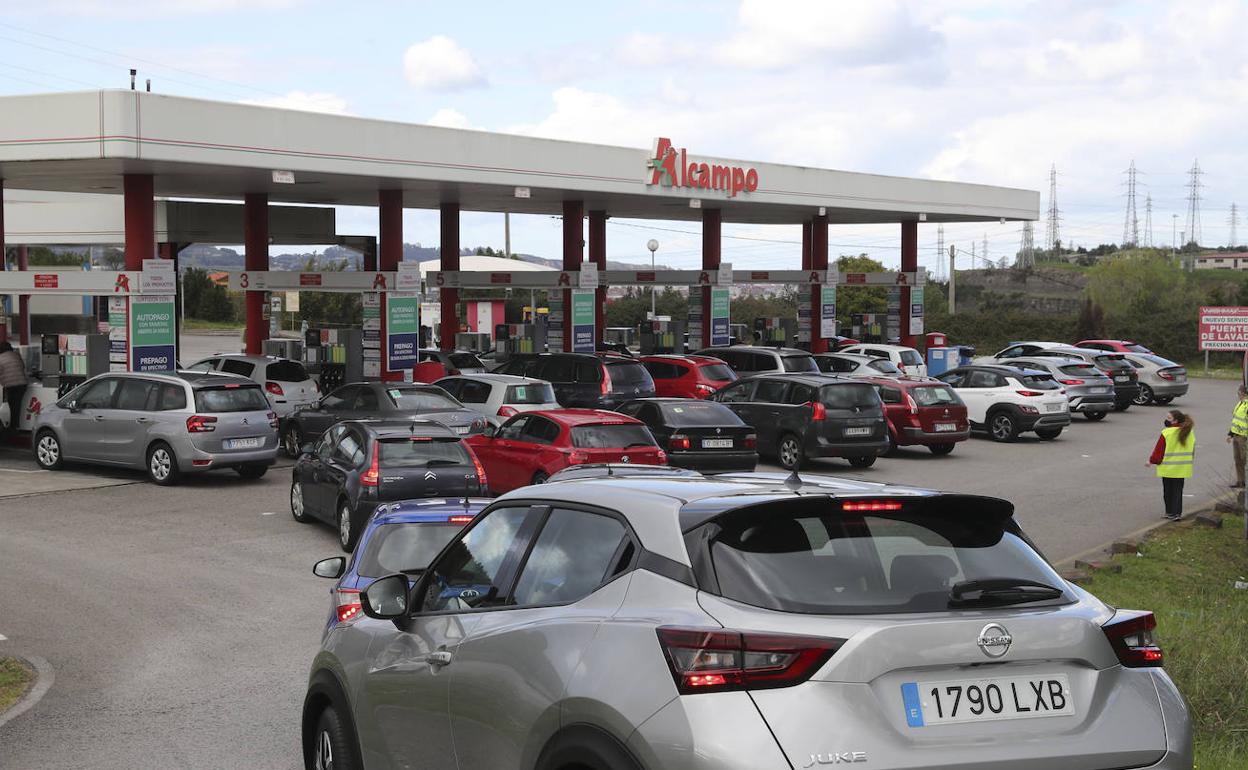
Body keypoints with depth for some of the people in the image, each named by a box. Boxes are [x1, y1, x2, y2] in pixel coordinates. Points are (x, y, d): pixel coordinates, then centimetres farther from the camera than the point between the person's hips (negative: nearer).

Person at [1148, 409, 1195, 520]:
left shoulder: (1167, 433, -15)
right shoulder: (1189, 433, 3)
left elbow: (1159, 450, -10)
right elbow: (1192, 449, 13)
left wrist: (1152, 461, 3)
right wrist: (1191, 461, 24)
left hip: (1167, 468, -5)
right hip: (1182, 468, 5)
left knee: (1168, 490, 8)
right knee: (1178, 490, 10)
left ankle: (1170, 512, 13)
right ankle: (1177, 513, 6)